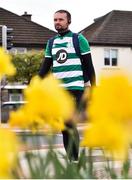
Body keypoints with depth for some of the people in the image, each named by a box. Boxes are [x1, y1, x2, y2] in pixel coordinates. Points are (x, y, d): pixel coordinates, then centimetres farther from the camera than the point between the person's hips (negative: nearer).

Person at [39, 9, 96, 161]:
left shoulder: (79, 39, 1)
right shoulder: (51, 43, 15)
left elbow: (88, 66, 1)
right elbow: (45, 67, 14)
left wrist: (93, 88, -3)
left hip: (75, 88, -5)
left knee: (69, 123, -15)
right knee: (64, 126, 7)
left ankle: (74, 159, -7)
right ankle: (71, 158, 16)